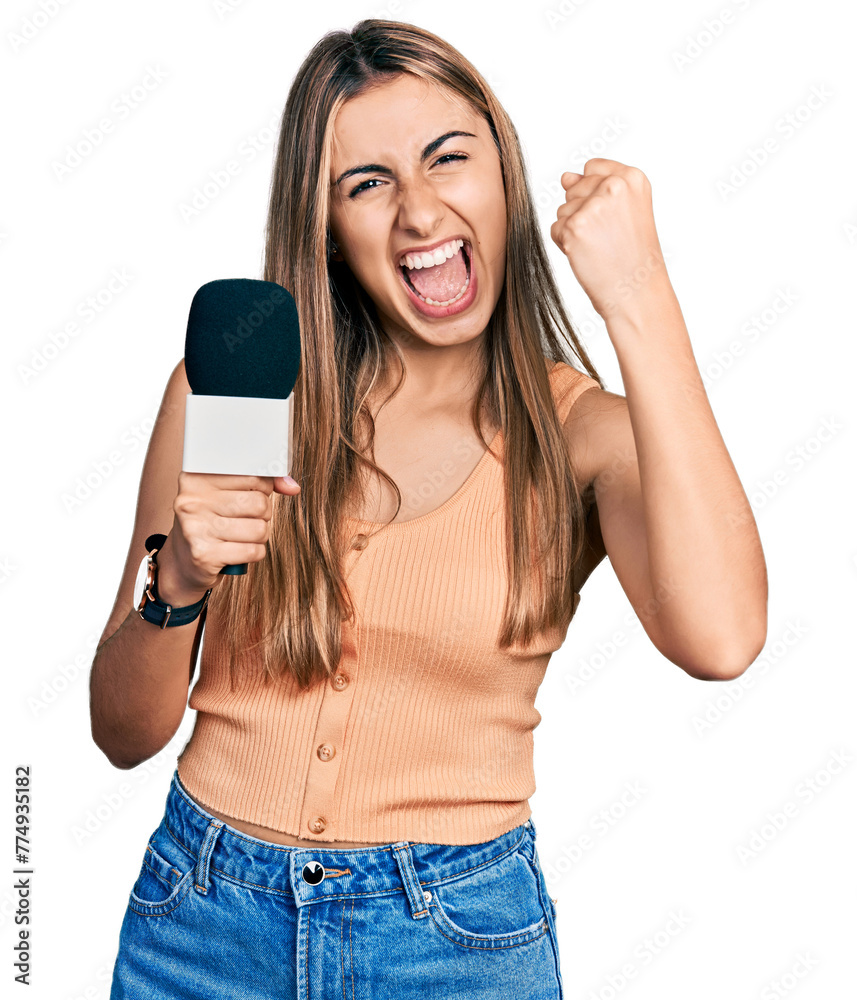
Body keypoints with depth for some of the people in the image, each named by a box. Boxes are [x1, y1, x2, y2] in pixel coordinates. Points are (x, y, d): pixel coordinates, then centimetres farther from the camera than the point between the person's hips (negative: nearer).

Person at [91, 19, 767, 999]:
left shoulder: (582, 431, -8)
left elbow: (719, 638, -29)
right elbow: (124, 733, -1)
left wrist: (639, 300, -26)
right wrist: (177, 587, -22)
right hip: (205, 917, 2)